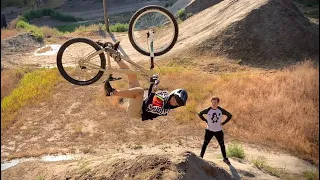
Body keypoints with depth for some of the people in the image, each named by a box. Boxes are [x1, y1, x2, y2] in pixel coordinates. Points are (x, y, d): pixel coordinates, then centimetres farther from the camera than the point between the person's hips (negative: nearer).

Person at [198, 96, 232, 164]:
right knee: (205, 144, 2)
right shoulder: (208, 110, -12)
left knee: (222, 145, 11)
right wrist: (206, 121, -3)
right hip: (209, 130, -1)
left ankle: (225, 158, 28)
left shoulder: (221, 110, -10)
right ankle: (200, 157, 14)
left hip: (218, 131, 1)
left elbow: (230, 115, 2)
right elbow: (199, 114, 3)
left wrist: (223, 123, -3)